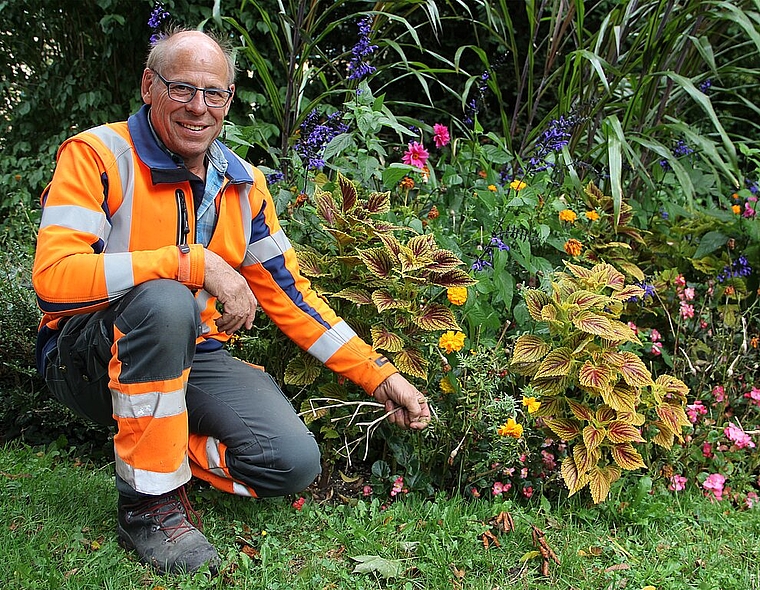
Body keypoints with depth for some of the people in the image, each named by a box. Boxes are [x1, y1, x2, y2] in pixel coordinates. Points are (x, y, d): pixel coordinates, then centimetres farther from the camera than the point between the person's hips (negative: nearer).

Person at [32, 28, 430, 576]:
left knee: (294, 462, -17)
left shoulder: (244, 183, 5)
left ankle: (156, 444, 9)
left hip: (193, 358, 5)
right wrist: (193, 262, -30)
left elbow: (290, 294, 7)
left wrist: (379, 375, 1)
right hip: (88, 358, -4)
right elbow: (53, 275, -26)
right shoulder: (97, 155, -12)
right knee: (165, 302, -38)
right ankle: (150, 498, -20)